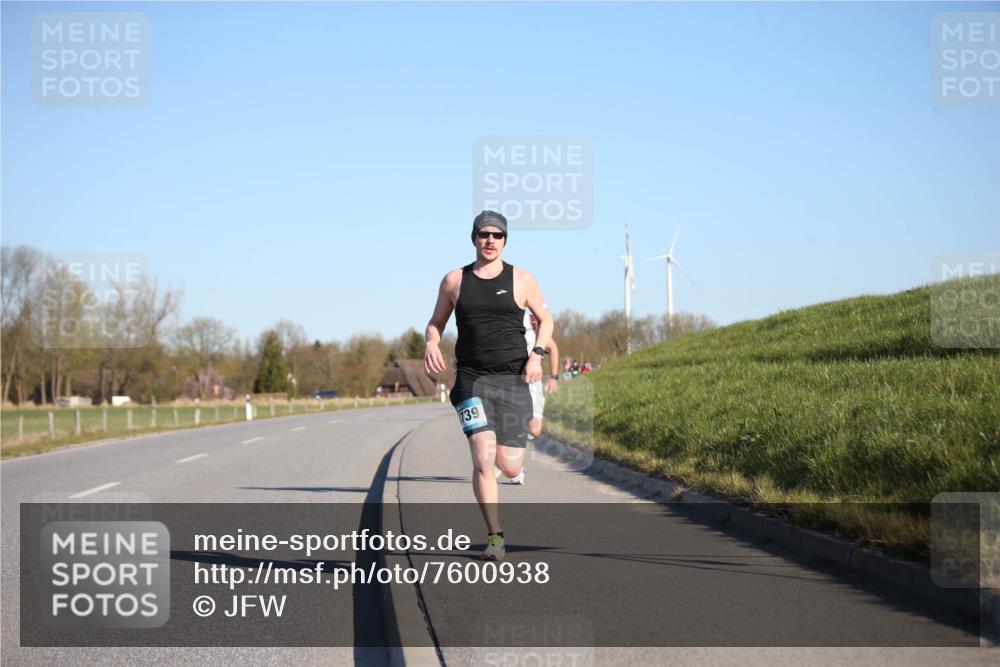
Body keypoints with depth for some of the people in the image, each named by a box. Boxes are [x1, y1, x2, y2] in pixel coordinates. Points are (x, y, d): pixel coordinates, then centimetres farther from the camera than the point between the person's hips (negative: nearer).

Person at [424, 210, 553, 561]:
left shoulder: (520, 279, 4)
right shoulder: (454, 280, 7)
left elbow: (546, 319, 14)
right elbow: (436, 322, 18)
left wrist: (536, 354, -3)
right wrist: (431, 342, -5)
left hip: (513, 379, 0)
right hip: (472, 379, 0)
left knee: (510, 468, -1)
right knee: (483, 462, -18)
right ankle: (495, 538, -8)